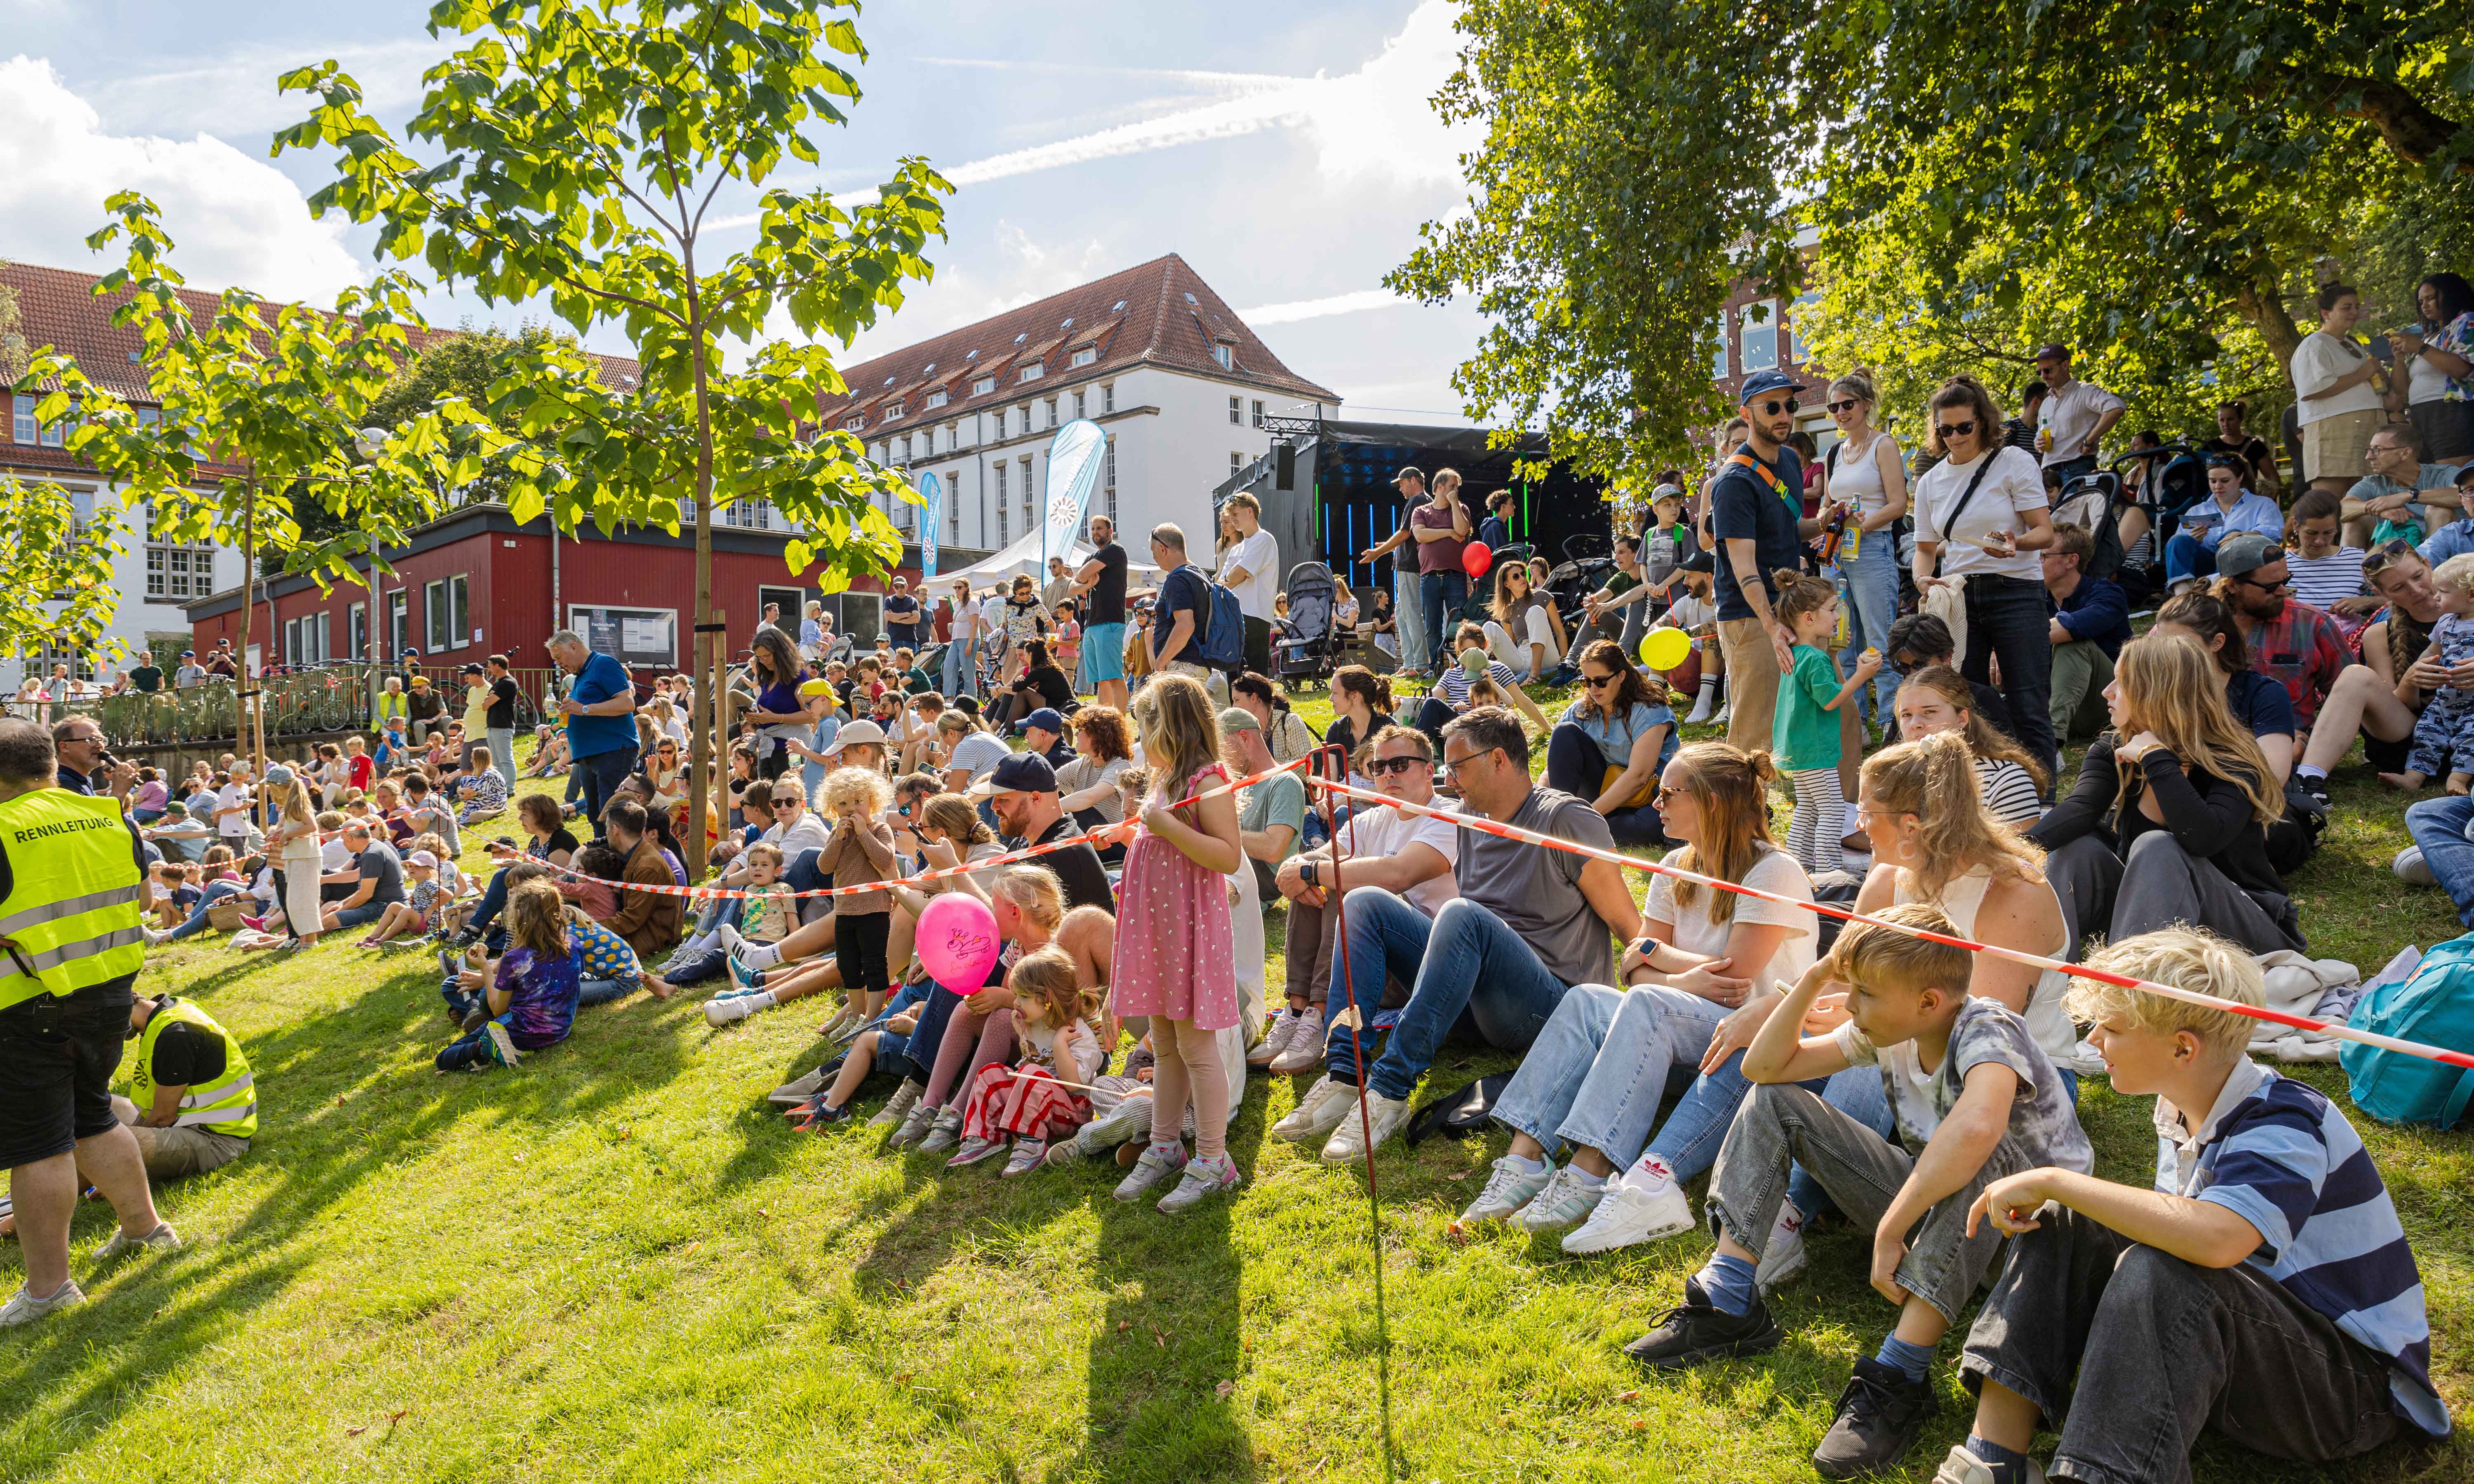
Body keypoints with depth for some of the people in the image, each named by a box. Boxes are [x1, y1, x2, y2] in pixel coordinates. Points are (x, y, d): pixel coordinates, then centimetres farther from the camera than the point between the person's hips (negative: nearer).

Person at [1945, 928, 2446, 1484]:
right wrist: (2051, 1192, -7)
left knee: (2158, 1273, -35)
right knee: (2057, 1225, -9)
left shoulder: (2287, 1123, -22)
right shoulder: (2183, 1113, 4)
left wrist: (2052, 1180, -33)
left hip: (2361, 1393, -8)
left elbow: (2216, 1237, -42)